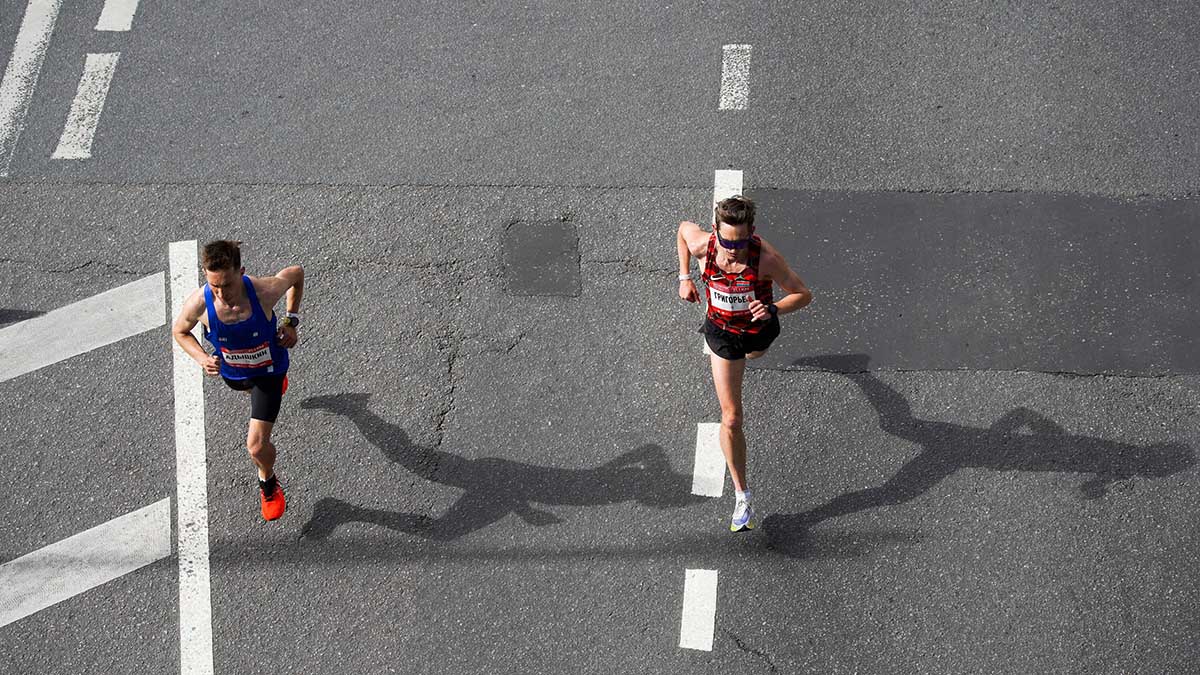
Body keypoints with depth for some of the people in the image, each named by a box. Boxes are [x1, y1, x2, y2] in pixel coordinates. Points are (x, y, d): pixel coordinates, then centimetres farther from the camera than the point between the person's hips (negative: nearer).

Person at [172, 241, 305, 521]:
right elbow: (179, 331, -11)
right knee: (244, 386, 39)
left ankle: (268, 483, 30)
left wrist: (291, 321, -14)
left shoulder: (265, 291, -40)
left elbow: (297, 272, -15)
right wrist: (202, 358, -29)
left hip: (268, 368, -3)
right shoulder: (198, 304, -36)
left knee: (257, 445, -6)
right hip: (231, 372, 3)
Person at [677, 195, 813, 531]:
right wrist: (685, 278, -4)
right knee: (731, 418, -3)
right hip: (721, 331, 0)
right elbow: (683, 227, -3)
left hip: (758, 329, 0)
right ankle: (741, 495, 9)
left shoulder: (766, 257, -35)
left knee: (754, 353, 39)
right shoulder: (702, 245, -28)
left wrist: (772, 309, -44)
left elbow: (804, 295, -26)